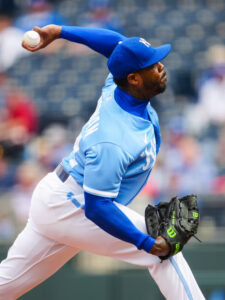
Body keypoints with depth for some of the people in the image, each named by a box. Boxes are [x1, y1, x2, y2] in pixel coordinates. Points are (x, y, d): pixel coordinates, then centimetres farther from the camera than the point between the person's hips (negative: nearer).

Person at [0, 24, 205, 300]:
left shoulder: (115, 88, -4)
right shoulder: (112, 142, -30)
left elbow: (117, 42, 14)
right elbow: (97, 206, -29)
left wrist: (60, 32, 11)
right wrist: (146, 243, -28)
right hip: (71, 208, -9)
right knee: (165, 249, -10)